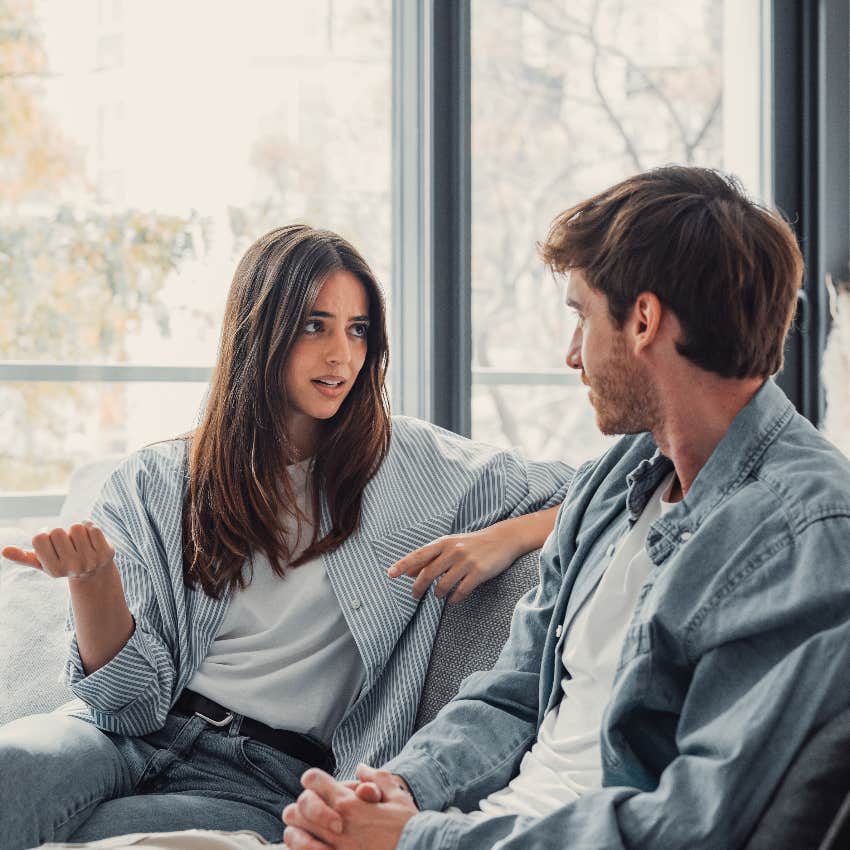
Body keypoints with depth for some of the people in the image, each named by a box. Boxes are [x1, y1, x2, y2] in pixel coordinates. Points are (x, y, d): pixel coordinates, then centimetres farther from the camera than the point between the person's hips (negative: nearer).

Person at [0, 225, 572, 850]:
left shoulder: (410, 463, 8)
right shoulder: (154, 483, 8)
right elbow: (134, 698, 2)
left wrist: (507, 538, -9)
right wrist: (92, 578, -18)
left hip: (267, 778, -1)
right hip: (144, 738, 2)